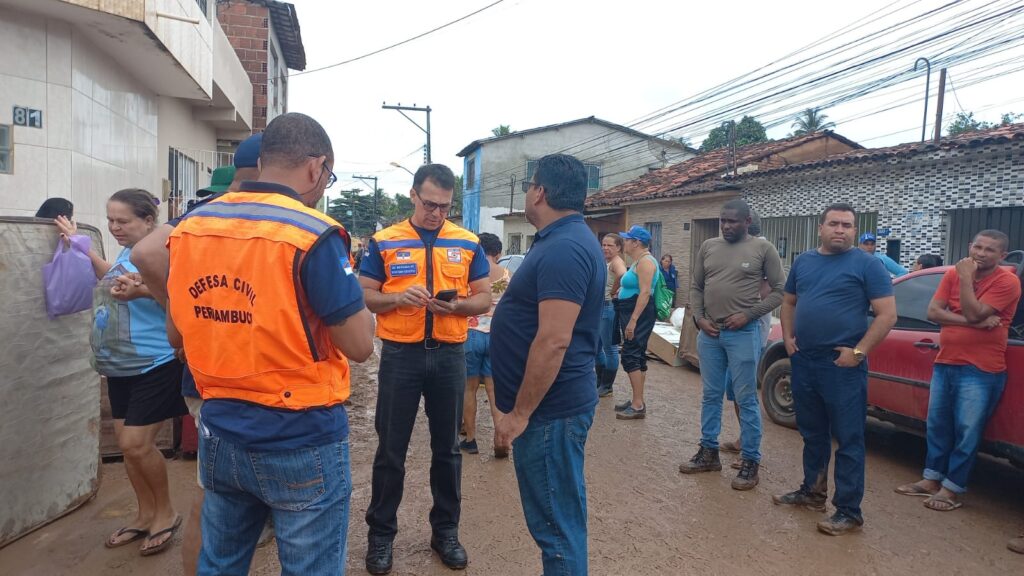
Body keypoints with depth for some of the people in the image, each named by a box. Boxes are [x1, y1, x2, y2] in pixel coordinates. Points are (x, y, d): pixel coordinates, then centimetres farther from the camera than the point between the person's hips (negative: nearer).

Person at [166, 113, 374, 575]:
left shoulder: (189, 227, 2)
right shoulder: (313, 234, -18)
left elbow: (176, 335, 11)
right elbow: (360, 345, -14)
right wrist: (355, 303, 4)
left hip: (219, 434, 6)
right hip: (301, 443, -6)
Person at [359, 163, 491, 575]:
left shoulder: (468, 243, 4)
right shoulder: (384, 242, 0)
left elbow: (484, 298, 5)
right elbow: (364, 297, 0)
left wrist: (457, 305, -16)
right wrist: (398, 298, -19)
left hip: (449, 355, 2)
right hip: (400, 354, -1)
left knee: (447, 448, 13)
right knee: (391, 450, 8)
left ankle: (445, 530, 29)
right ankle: (381, 533, 25)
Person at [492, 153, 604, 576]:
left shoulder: (563, 250, -21)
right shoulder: (566, 240, 12)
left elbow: (554, 341, -27)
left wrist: (520, 412, -21)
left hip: (550, 407, -10)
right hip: (555, 402, 10)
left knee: (556, 524, 4)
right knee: (559, 516, 21)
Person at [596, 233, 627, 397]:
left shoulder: (616, 261, -13)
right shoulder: (604, 261, 14)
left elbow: (622, 274, -35)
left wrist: (613, 291, -22)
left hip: (610, 307, -10)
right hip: (599, 307, 10)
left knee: (609, 348, 0)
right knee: (596, 346, 16)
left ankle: (607, 386, 11)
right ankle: (600, 381, 29)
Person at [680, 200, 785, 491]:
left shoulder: (763, 249, -3)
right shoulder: (708, 246, 8)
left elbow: (780, 290, -2)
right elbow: (696, 287, 12)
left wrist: (749, 314, -11)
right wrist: (699, 318, -1)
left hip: (743, 334, -4)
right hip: (708, 333, 4)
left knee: (746, 399, 2)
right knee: (711, 396, 13)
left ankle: (750, 462, 14)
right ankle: (709, 452, 26)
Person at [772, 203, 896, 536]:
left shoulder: (867, 265, -5)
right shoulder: (803, 261, 11)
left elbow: (887, 314, -9)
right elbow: (788, 302, 21)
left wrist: (859, 352, -15)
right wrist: (788, 337, 7)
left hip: (843, 365, -6)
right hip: (804, 362, 6)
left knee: (848, 440, 1)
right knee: (812, 433, 18)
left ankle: (849, 512, 10)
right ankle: (812, 492, 33)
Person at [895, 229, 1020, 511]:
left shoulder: (1007, 281, -9)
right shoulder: (953, 273, 6)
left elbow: (972, 313, -20)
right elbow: (932, 312, -3)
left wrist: (965, 278, -14)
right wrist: (973, 322, -15)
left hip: (980, 371, -6)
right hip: (944, 363, 6)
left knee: (966, 432, 0)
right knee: (937, 425, 13)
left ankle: (952, 489, 9)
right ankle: (931, 479, 24)